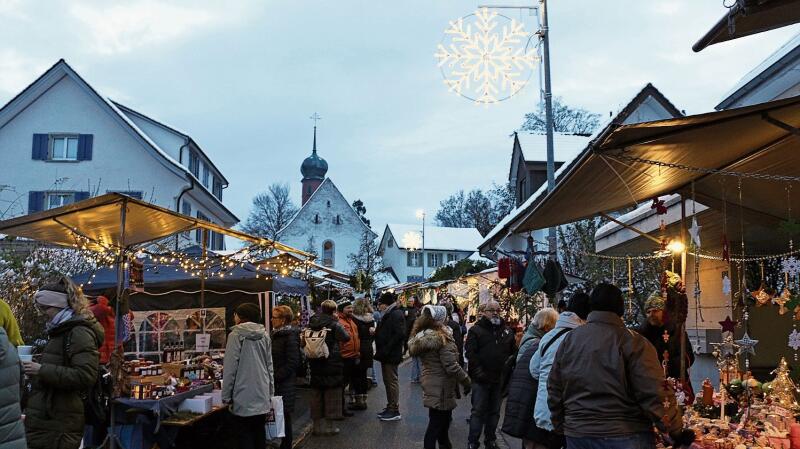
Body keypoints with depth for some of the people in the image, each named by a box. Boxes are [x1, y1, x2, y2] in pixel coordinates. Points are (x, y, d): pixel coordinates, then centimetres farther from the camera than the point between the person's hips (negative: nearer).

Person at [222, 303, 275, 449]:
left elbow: (230, 368, -11)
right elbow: (269, 367, 10)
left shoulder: (236, 335, -9)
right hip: (263, 398, 5)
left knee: (245, 437, 3)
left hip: (244, 398, -5)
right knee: (259, 434, 15)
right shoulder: (265, 335, 6)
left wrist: (226, 396, -5)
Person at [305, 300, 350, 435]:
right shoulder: (334, 325, -13)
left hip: (315, 364, 5)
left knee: (316, 395, 13)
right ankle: (329, 425, 10)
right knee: (331, 394, 7)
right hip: (332, 364, -5)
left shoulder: (311, 324, 2)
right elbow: (346, 337, -3)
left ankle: (318, 425, 19)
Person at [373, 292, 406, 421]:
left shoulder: (396, 314, -14)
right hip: (386, 354, 10)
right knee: (387, 381, 14)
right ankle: (390, 407, 23)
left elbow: (399, 334, -22)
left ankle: (395, 411, 1)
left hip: (391, 355, -10)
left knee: (392, 381, -5)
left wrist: (386, 350, -22)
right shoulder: (388, 315, 17)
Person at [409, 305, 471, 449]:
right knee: (436, 423, 2)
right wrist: (467, 381, -9)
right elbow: (451, 366, -22)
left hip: (429, 383, 8)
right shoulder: (442, 337, -21)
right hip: (441, 387, -8)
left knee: (442, 419, 23)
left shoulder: (420, 336, 2)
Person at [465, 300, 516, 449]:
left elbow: (513, 353, 14)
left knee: (494, 411, 13)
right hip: (481, 380, -4)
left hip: (500, 379, 4)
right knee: (478, 411, -1)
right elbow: (470, 353, -12)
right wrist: (479, 373, -17)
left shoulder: (507, 331, 9)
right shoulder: (476, 330, -5)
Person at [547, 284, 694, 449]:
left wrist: (561, 427, 18)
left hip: (577, 435, 5)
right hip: (624, 435, -4)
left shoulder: (568, 339, 2)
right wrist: (676, 432, -5)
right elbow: (655, 395, -16)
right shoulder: (632, 342, -12)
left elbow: (554, 391, 7)